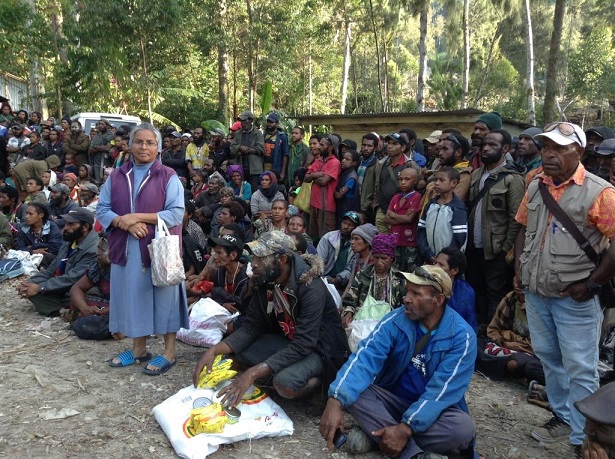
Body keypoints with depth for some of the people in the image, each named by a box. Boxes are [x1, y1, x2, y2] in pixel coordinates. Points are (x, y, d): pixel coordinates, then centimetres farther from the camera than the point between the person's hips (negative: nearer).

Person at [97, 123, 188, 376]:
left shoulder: (168, 177, -2)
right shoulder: (116, 176, 10)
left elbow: (176, 213, -11)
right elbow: (101, 210, 6)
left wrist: (137, 217, -17)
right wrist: (124, 222, -13)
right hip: (126, 249, 4)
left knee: (162, 295, 2)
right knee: (133, 295, 10)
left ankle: (169, 351, 14)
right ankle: (139, 348, 26)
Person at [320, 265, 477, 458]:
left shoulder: (462, 336, -18)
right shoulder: (395, 320, -13)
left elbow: (442, 390, -24)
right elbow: (366, 357, -26)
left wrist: (406, 428, -35)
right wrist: (336, 400, -43)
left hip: (435, 409, -1)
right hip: (392, 398, 2)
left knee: (463, 427, -33)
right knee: (352, 393, -26)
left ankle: (374, 435, -22)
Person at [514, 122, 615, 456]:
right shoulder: (535, 186, 6)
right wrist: (519, 269, 6)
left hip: (574, 298, -6)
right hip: (535, 293, 6)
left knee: (580, 370, 4)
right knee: (548, 358, 20)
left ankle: (581, 439, 19)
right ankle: (563, 416, 39)